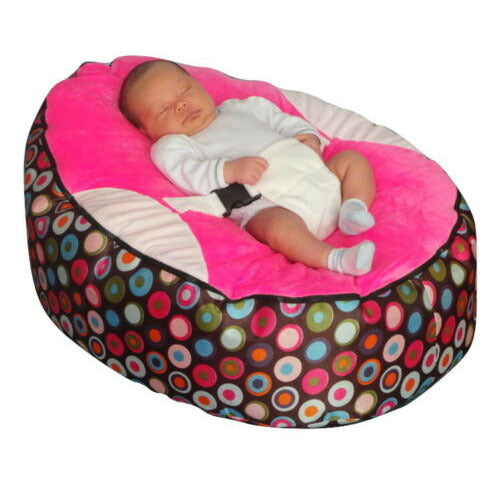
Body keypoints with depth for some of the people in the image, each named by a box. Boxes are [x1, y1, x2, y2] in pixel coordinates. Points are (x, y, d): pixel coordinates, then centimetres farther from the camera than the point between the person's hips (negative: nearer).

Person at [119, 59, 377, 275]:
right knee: (279, 225, -39)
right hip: (260, 205, -7)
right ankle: (335, 259, -45)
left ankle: (352, 206, -19)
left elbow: (281, 121, 27)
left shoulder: (241, 108, 27)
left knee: (353, 159, 3)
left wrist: (307, 136, 6)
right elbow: (191, 176, -8)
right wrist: (230, 170, -23)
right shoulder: (171, 147, 10)